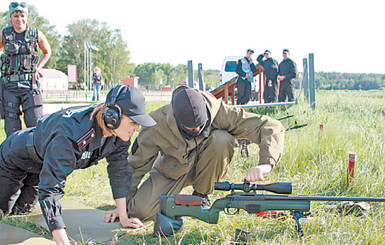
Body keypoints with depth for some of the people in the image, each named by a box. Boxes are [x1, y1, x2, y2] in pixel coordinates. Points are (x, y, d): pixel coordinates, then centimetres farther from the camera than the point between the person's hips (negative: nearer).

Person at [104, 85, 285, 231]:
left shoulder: (219, 112, -29)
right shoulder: (158, 123, -27)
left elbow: (272, 127, -29)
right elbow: (136, 165, -13)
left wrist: (265, 164, -46)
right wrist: (124, 205, -12)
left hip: (206, 167, 1)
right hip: (173, 171, -1)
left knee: (221, 138, -31)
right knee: (141, 210, -26)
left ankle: (201, 194, -9)